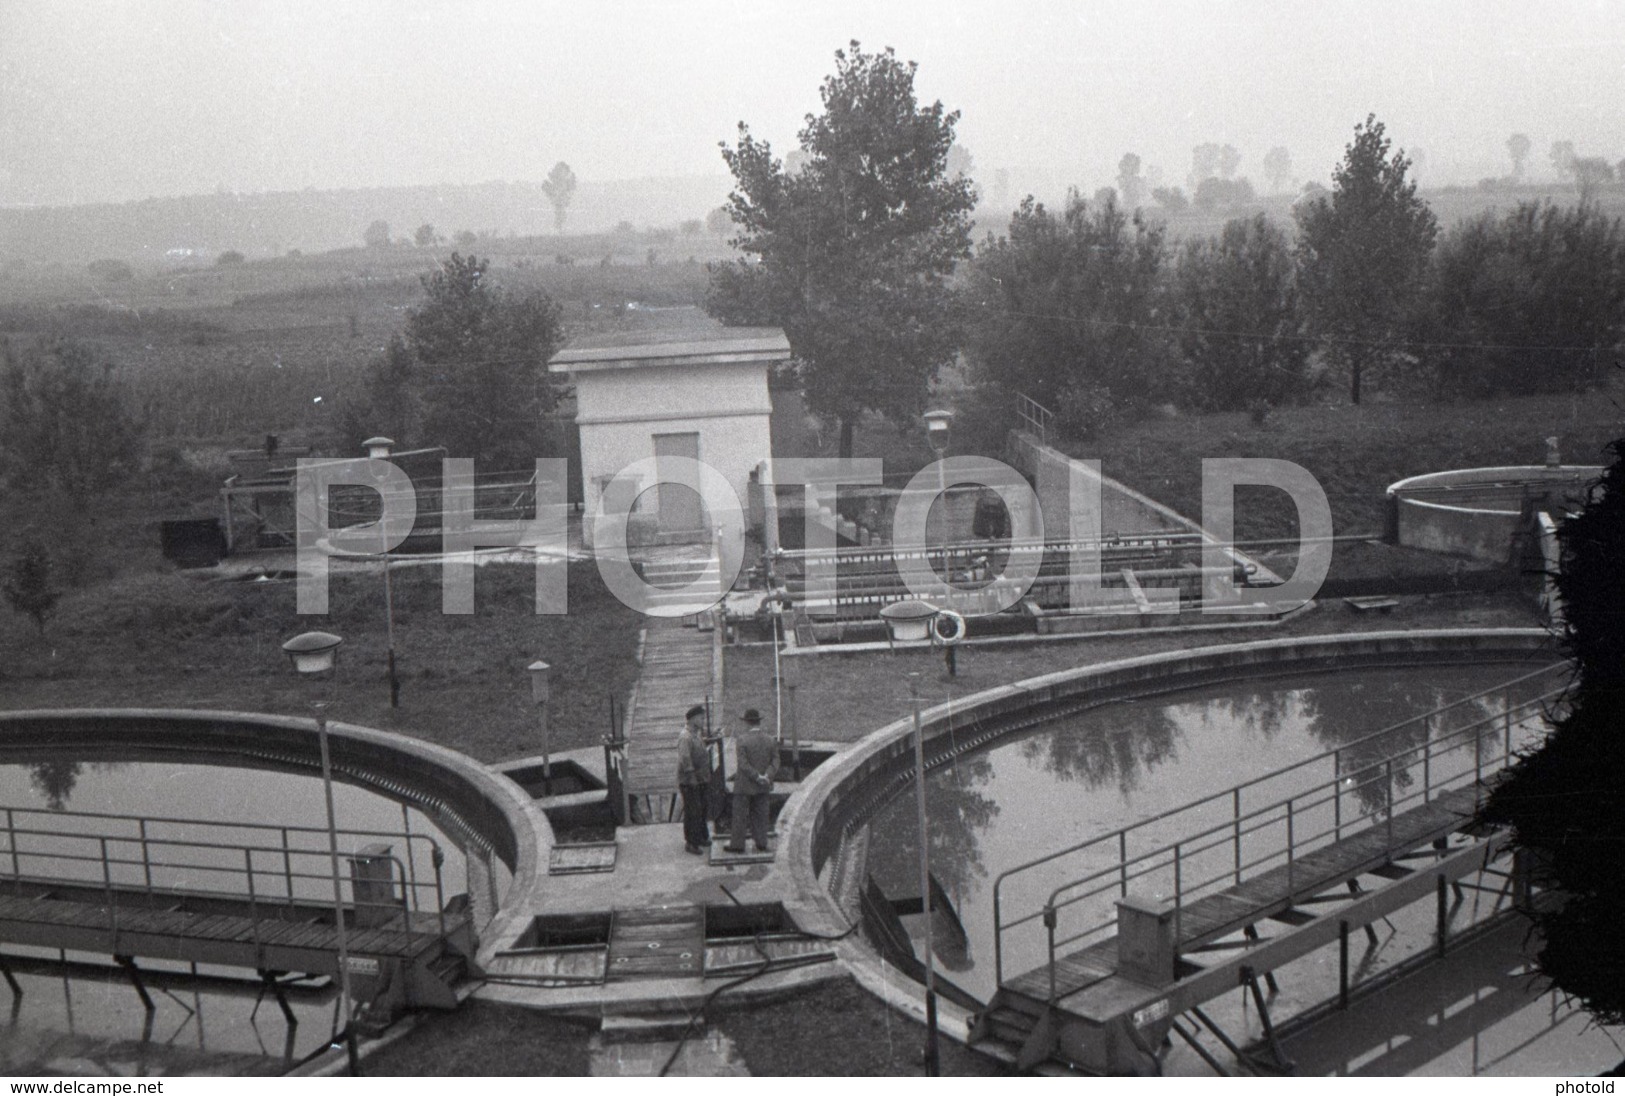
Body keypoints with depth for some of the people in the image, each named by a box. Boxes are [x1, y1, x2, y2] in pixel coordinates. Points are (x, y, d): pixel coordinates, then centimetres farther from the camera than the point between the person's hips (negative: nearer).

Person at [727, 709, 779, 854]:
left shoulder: (742, 740, -16)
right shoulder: (771, 740, -2)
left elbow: (742, 764, -20)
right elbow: (775, 763, -6)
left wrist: (758, 777, -17)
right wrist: (767, 777, -16)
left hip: (744, 785, -4)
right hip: (762, 787, 4)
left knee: (739, 815, 6)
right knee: (760, 815, 12)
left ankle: (737, 845, 11)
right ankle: (761, 844, 13)